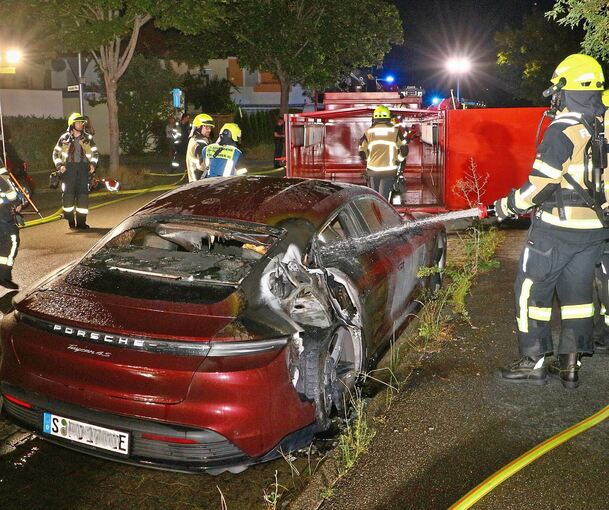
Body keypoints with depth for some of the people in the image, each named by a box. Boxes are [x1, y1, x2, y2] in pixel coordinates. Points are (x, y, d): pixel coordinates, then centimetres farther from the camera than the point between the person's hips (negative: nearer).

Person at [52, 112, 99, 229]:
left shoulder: (88, 138, 11)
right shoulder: (64, 138, 7)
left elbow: (95, 152, 19)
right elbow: (56, 153, 13)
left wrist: (93, 164, 4)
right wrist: (59, 165, -1)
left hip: (83, 167, 1)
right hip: (68, 167, -1)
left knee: (83, 194, -2)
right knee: (68, 194, -5)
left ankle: (81, 221, 3)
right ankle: (70, 219, 8)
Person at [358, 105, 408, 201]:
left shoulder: (369, 131, 3)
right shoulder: (395, 131, 0)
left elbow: (362, 152, 4)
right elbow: (404, 149, -1)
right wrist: (398, 160, 14)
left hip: (372, 170, 2)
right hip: (389, 170, -1)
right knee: (383, 197, 0)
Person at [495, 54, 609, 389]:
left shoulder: (563, 129, -16)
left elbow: (541, 185, -18)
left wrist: (508, 206, -5)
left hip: (557, 228, -7)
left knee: (531, 289, 4)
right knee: (577, 291, 13)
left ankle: (533, 362, 8)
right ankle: (570, 365, 18)